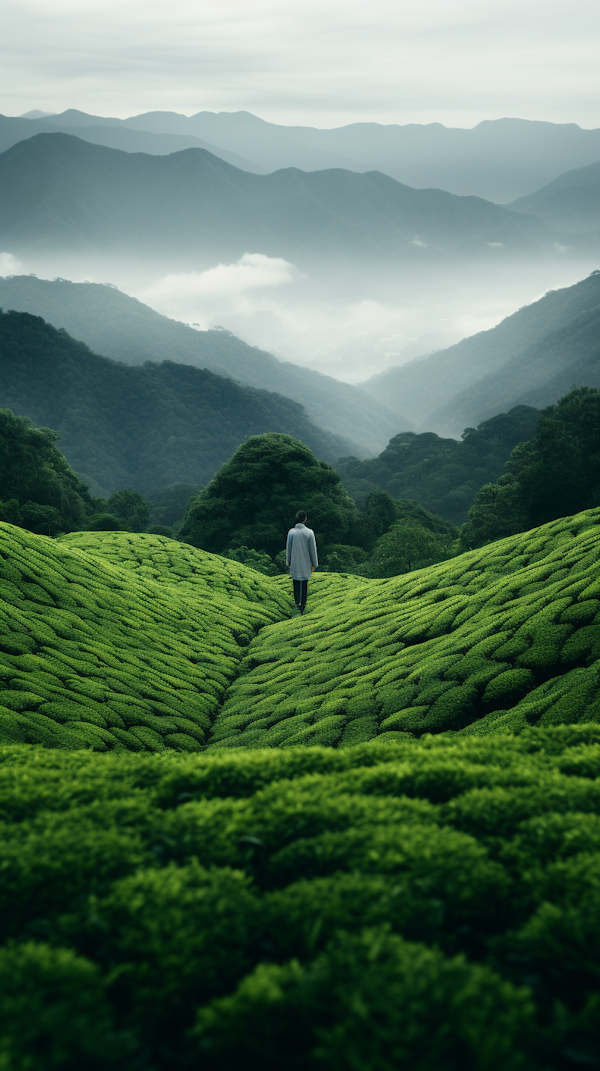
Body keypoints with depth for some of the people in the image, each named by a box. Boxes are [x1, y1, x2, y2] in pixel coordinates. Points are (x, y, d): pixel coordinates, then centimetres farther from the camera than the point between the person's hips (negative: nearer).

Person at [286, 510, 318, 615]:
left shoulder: (291, 532, -8)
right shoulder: (309, 532, -12)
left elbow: (288, 548, 0)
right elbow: (313, 550, -6)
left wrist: (288, 563, 13)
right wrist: (314, 564, 5)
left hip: (294, 564, 1)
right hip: (306, 564, -1)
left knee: (296, 584, 11)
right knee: (304, 585, 9)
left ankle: (297, 604, 13)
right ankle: (302, 606, 13)